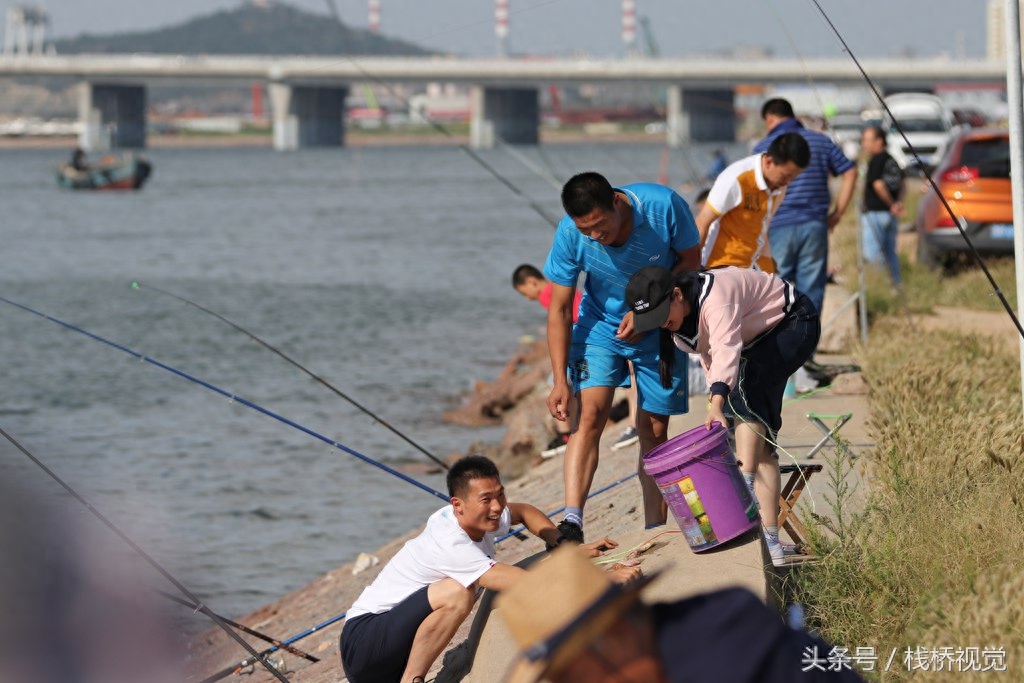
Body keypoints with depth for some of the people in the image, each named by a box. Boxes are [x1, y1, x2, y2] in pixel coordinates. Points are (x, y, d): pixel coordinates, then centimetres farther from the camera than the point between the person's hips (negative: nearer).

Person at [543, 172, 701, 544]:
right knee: (589, 415, -19)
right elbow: (559, 309, -15)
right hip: (600, 327, 0)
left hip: (658, 329, 0)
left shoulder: (664, 206, -27)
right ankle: (571, 523, -29)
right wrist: (560, 381, -19)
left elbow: (691, 260, -10)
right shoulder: (570, 234, -24)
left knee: (654, 430, 1)